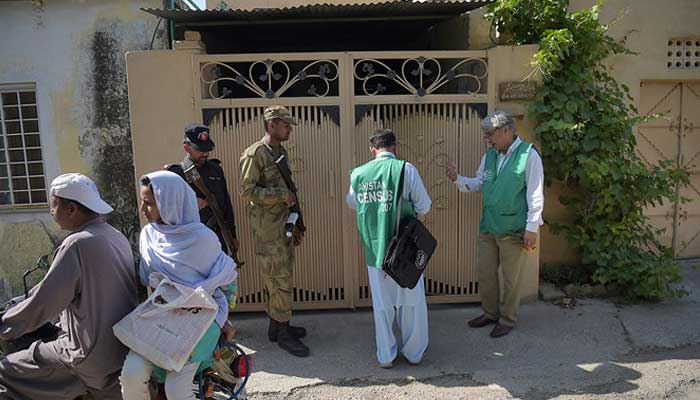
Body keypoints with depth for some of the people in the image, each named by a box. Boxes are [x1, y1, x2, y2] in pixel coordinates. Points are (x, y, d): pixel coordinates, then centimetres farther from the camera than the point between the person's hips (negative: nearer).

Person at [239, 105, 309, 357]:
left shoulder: (281, 153, 15)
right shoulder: (254, 154, -12)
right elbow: (247, 192, -17)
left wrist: (294, 225, 18)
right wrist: (281, 195, -18)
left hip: (284, 227, 8)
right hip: (267, 230, -8)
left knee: (281, 278, 14)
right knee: (279, 280, -2)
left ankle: (278, 325, 26)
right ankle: (282, 333, 9)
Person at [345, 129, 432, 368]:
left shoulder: (358, 174, -1)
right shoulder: (406, 169, -10)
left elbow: (352, 203, 17)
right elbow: (424, 206, -3)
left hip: (374, 248, 2)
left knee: (382, 304, 14)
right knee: (411, 301, 14)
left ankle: (386, 356, 25)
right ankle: (414, 352, 28)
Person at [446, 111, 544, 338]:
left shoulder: (528, 155, -13)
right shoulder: (490, 155, 7)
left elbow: (535, 195, -12)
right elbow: (478, 183, 17)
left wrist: (532, 228, -13)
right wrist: (457, 180, -2)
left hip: (514, 230, -6)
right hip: (488, 226, 6)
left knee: (511, 278, 8)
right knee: (485, 273, 15)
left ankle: (507, 320, 27)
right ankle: (490, 313, 35)